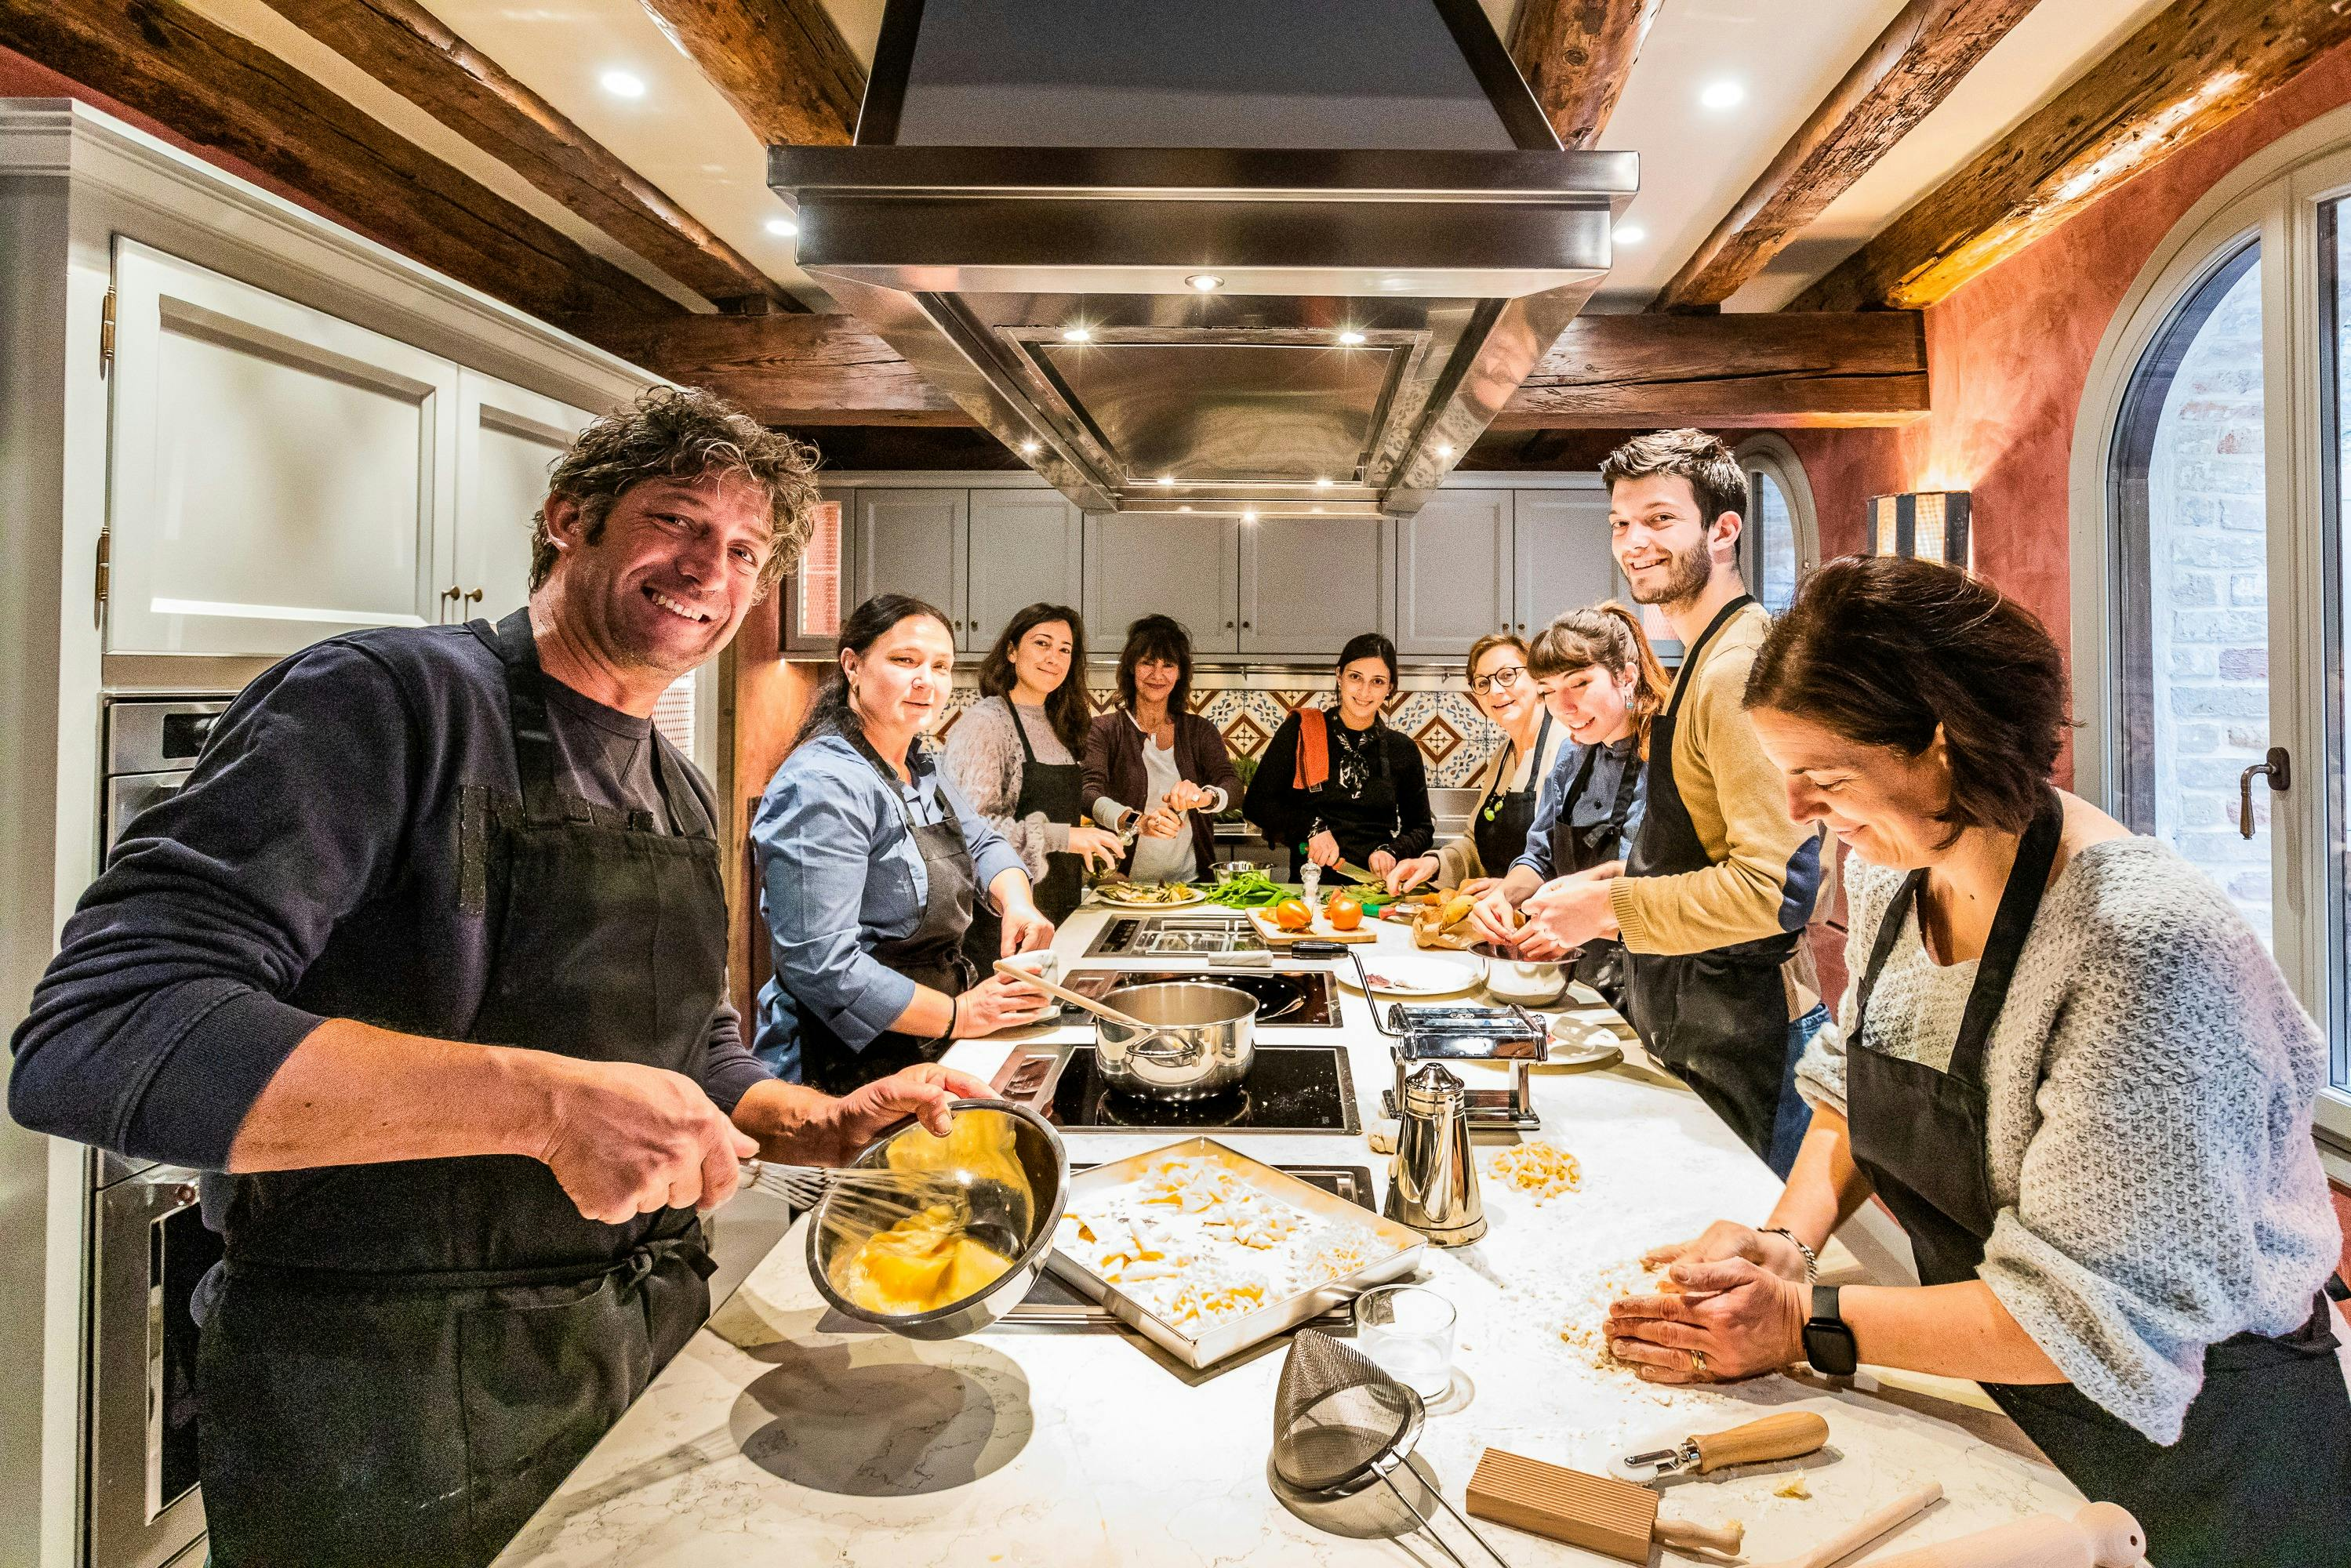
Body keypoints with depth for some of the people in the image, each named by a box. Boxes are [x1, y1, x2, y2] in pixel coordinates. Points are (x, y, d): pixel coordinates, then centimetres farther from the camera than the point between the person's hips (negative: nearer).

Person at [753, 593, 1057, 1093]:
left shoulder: (921, 767, 7)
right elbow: (819, 962, -28)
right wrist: (959, 1015, -22)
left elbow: (982, 843, 16)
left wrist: (1017, 902, -7)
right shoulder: (823, 786, -22)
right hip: (848, 1067, -9)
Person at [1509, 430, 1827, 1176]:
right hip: (1698, 1030, 10)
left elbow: (1776, 887, -27)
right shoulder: (1700, 661, 12)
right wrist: (1602, 880, 10)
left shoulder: (1741, 669, -21)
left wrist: (1609, 908, -19)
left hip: (1745, 1043, -10)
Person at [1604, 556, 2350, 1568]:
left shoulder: (2142, 947, -32)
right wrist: (1787, 1239, -12)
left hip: (2192, 1460, -6)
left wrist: (1807, 1326, -24)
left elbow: (2096, 1316, -29)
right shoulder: (1895, 871, -7)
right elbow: (1852, 1087, 4)